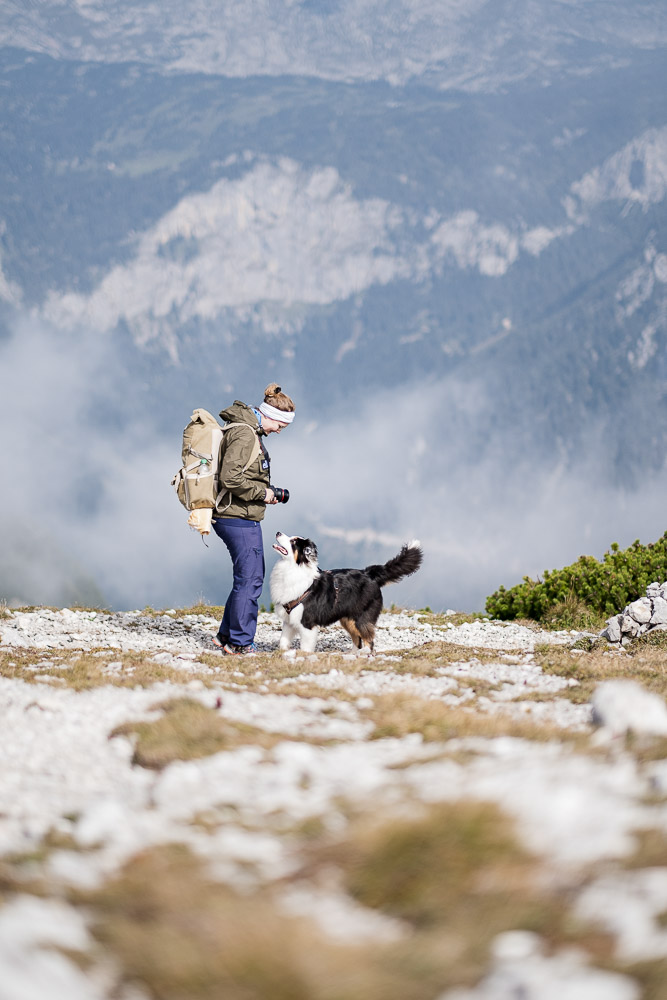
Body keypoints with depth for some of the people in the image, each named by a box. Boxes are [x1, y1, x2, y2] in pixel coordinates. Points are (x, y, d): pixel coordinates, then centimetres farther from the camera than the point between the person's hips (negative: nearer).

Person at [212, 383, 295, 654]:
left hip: (239, 517, 11)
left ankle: (226, 635, 24)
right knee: (250, 579, -5)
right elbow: (230, 479, -25)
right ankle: (239, 643, 1)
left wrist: (265, 490, 11)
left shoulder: (250, 431, 15)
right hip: (239, 519, -11)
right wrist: (262, 494, -14)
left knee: (248, 577, 17)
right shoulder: (244, 435, -19)